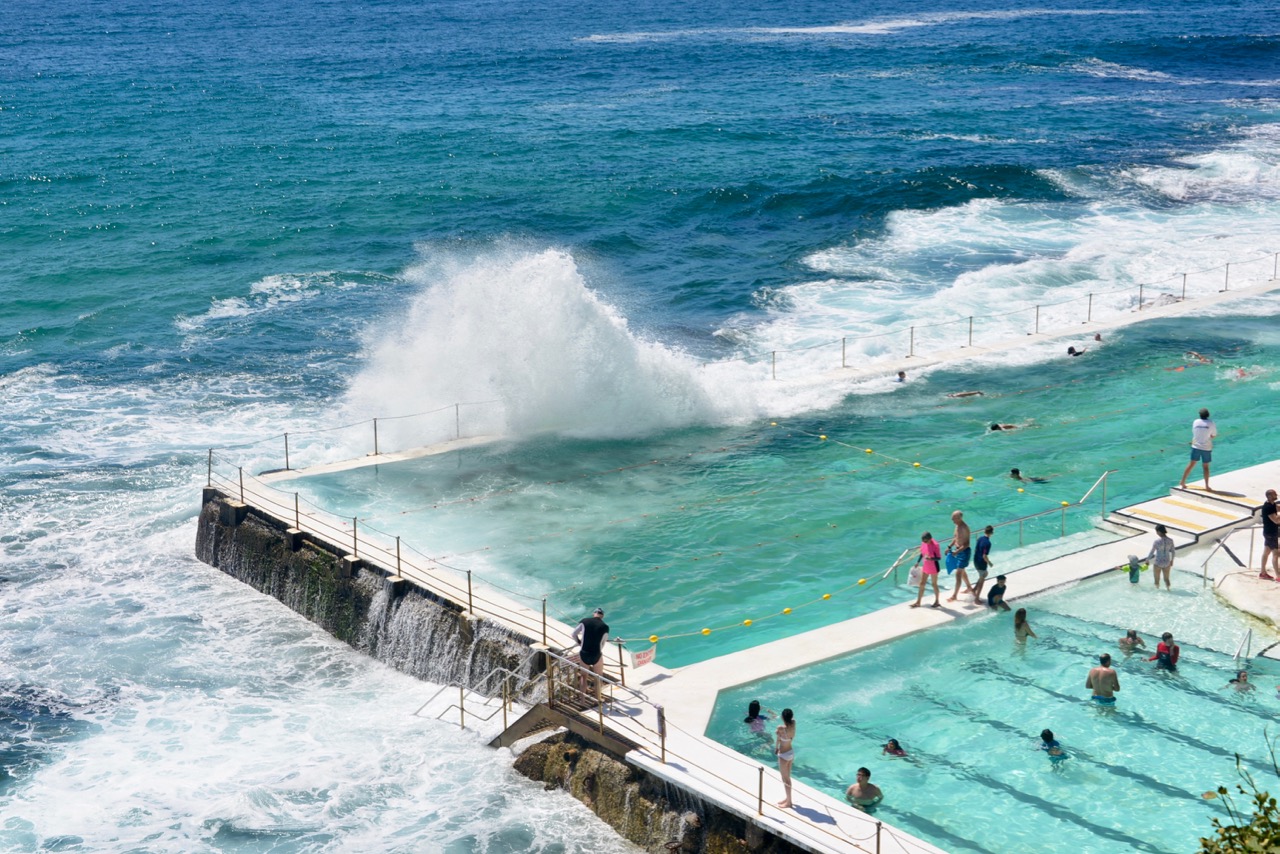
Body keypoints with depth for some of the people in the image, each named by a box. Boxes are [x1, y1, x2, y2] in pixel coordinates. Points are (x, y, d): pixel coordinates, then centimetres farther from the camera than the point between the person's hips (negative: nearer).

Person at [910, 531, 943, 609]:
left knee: (934, 584, 8)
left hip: (933, 567, -7)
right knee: (922, 584, 10)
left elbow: (939, 558, -21)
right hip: (925, 567, 7)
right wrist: (918, 562, 11)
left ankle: (937, 601, 26)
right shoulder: (923, 543, -4)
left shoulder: (935, 545, -23)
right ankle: (918, 602, 18)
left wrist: (930, 558, -37)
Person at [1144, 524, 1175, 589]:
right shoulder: (1170, 540, -9)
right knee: (1166, 578, 22)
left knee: (1157, 579, 17)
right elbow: (1173, 551, 2)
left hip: (1158, 563, -4)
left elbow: (1151, 552, -13)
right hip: (1167, 563, 4)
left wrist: (1147, 559, 4)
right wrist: (1172, 560, 19)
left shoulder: (1157, 541, -22)